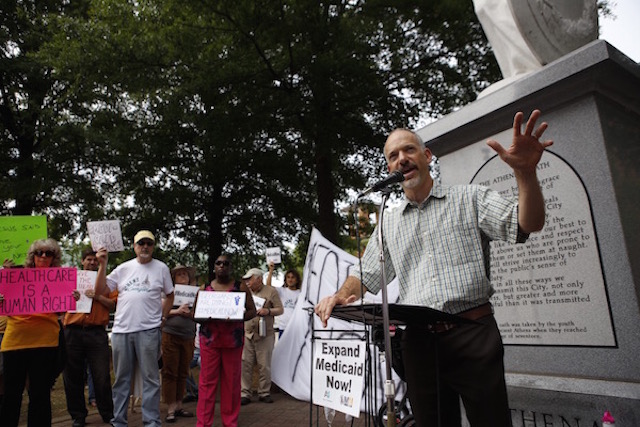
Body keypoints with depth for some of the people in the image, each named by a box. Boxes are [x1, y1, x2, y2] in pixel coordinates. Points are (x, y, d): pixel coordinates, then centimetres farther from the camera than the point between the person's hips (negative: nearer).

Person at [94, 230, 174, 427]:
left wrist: (162, 316, 3)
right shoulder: (123, 268, 9)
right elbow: (100, 291, 5)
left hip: (148, 330, -2)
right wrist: (103, 264, -1)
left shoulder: (161, 268, 5)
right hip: (121, 329, 3)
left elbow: (169, 295, 13)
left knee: (150, 378, 2)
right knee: (121, 379, 14)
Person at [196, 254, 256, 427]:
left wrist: (238, 317, -16)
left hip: (233, 340, -1)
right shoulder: (205, 288, 9)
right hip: (209, 339, 1)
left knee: (231, 381, 4)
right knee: (207, 381, 2)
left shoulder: (240, 287, 4)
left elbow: (252, 311, 4)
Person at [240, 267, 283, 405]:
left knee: (264, 365, 3)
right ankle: (245, 394, 9)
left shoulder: (271, 292, 2)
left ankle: (264, 393, 16)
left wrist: (268, 311, -15)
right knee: (245, 364, 0)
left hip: (265, 335, -3)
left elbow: (280, 310, 0)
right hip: (247, 334, 3)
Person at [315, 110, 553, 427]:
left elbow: (526, 225, -7)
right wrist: (341, 295, -4)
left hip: (473, 334, -3)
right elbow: (366, 276, 17)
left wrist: (525, 171, -24)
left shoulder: (470, 198, 5)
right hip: (418, 341, 4)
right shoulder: (388, 224, 14)